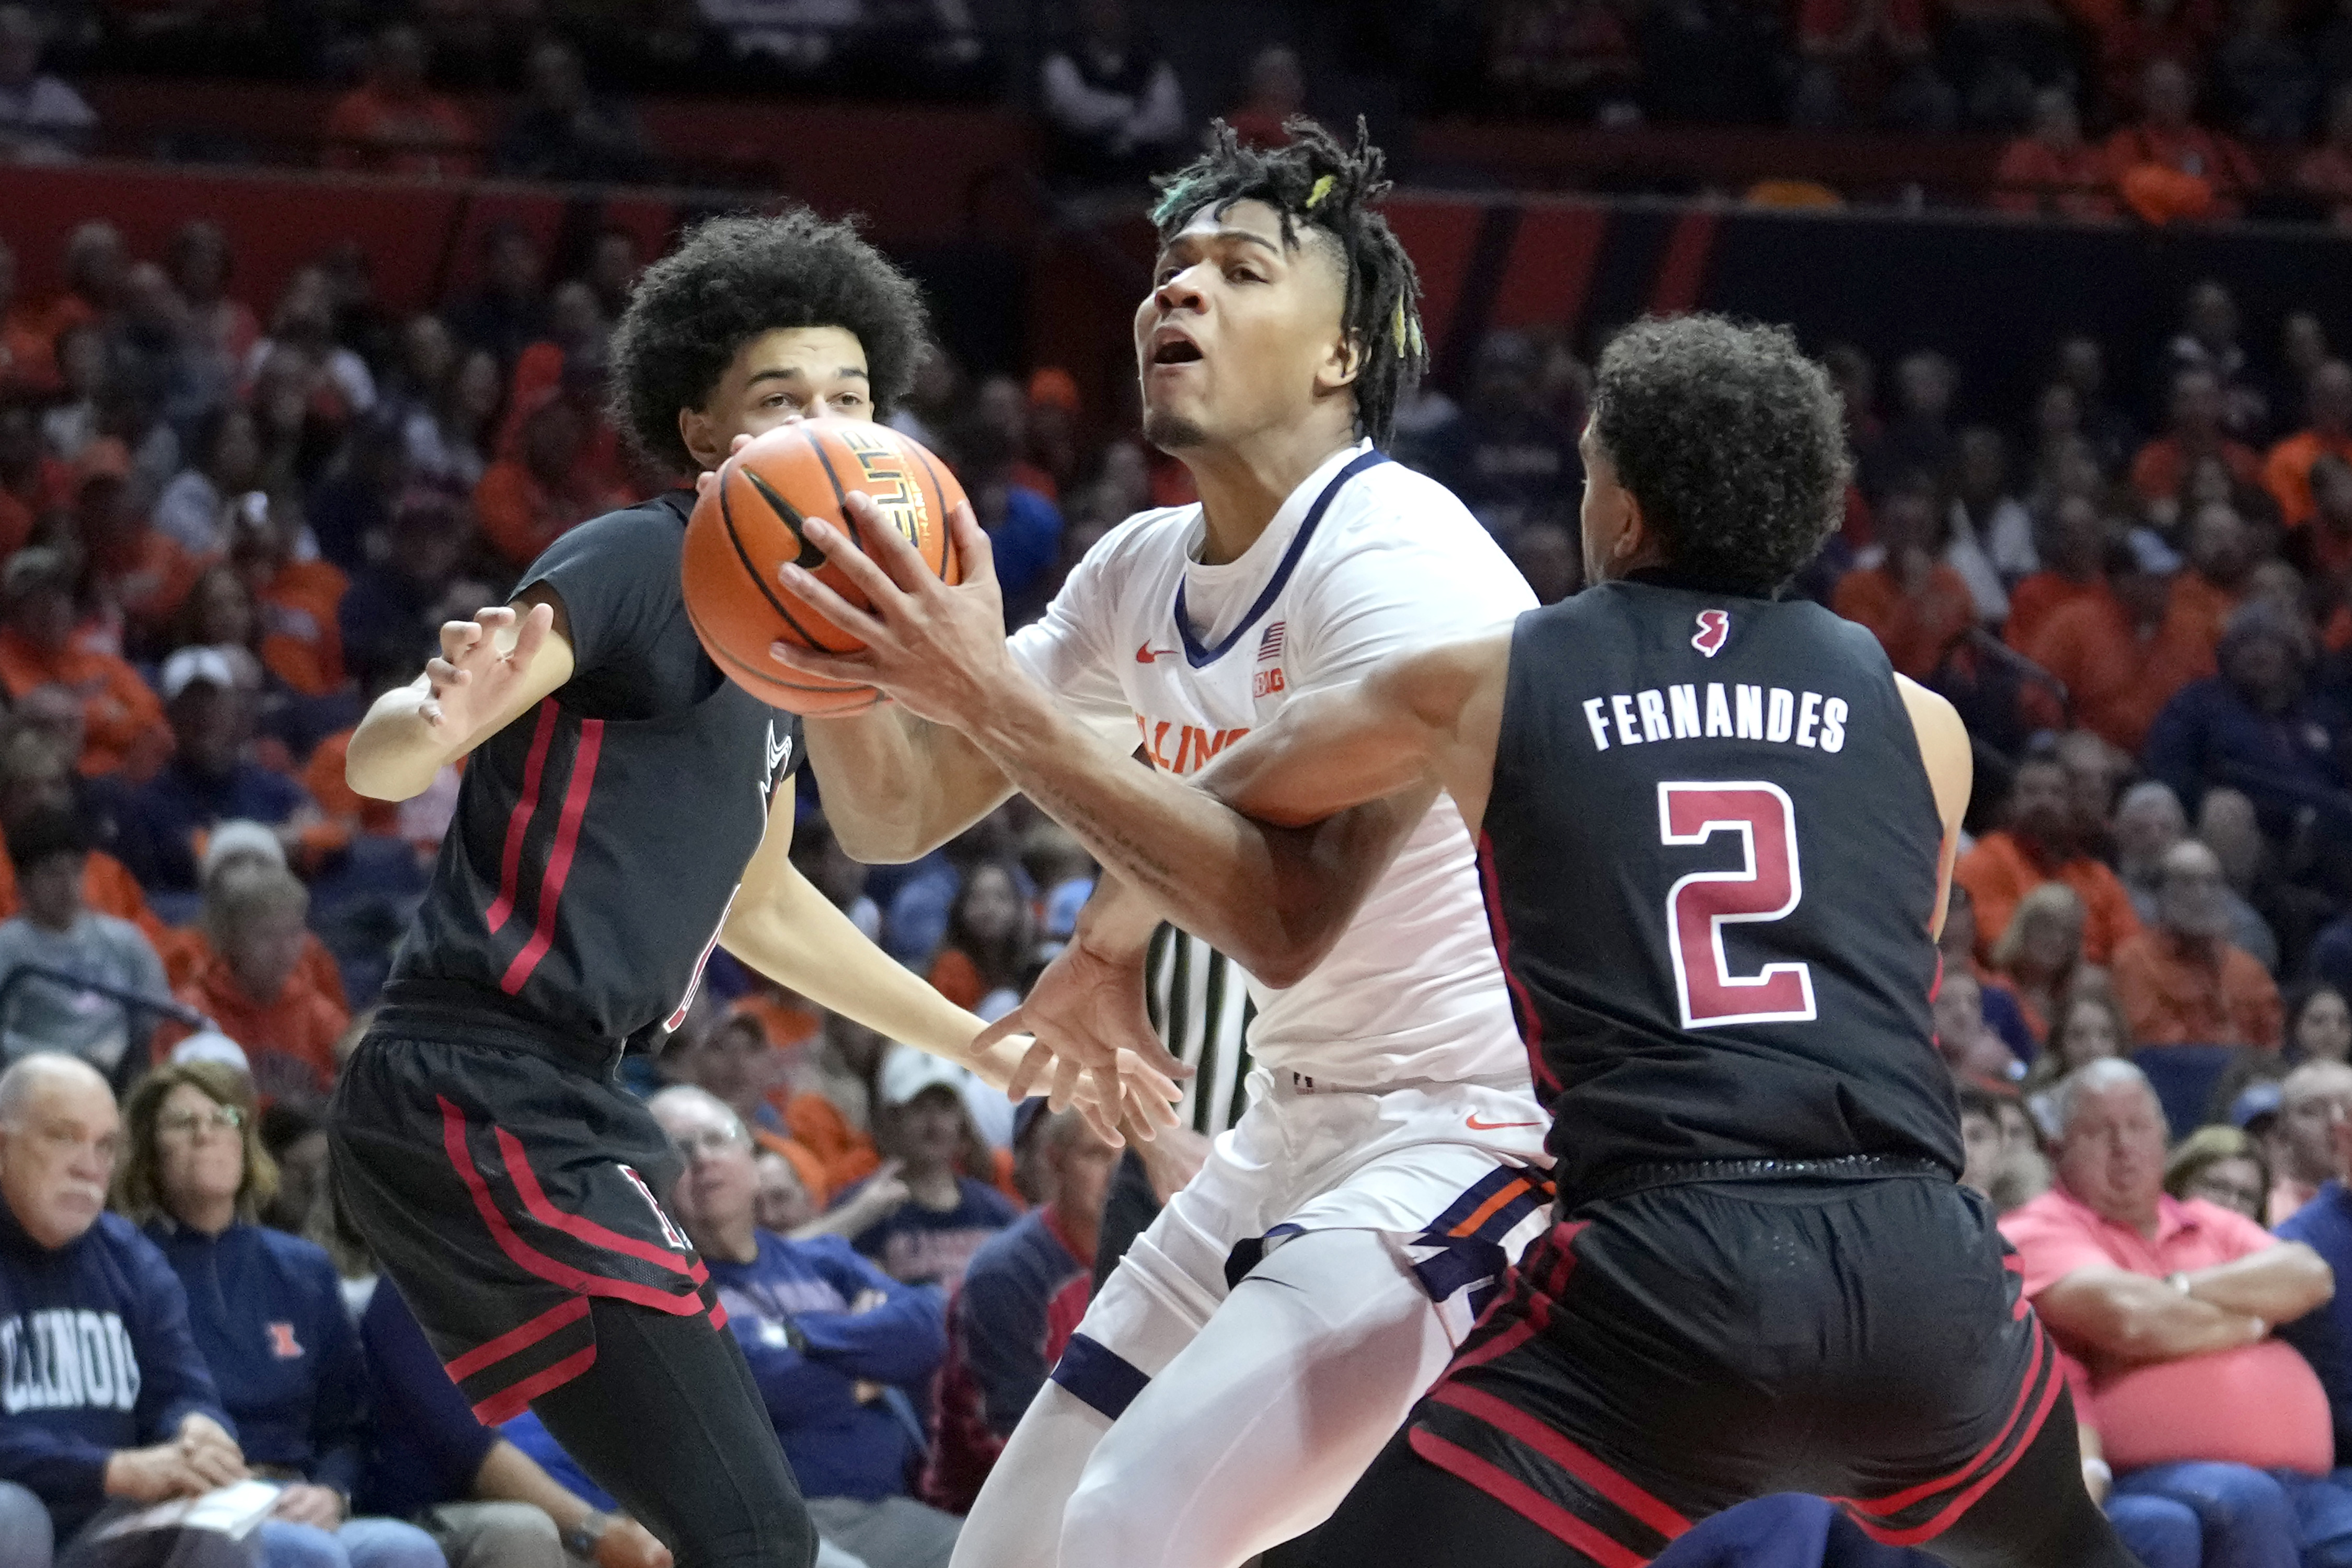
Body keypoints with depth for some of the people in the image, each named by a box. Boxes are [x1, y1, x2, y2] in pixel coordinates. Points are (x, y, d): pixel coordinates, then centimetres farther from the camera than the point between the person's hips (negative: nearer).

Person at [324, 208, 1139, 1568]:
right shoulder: (639, 563, -11)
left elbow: (758, 907, 31)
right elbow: (378, 763, -21)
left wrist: (985, 1046, 34)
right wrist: (447, 716, -45)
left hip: (554, 1107, 10)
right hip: (483, 1099, -10)